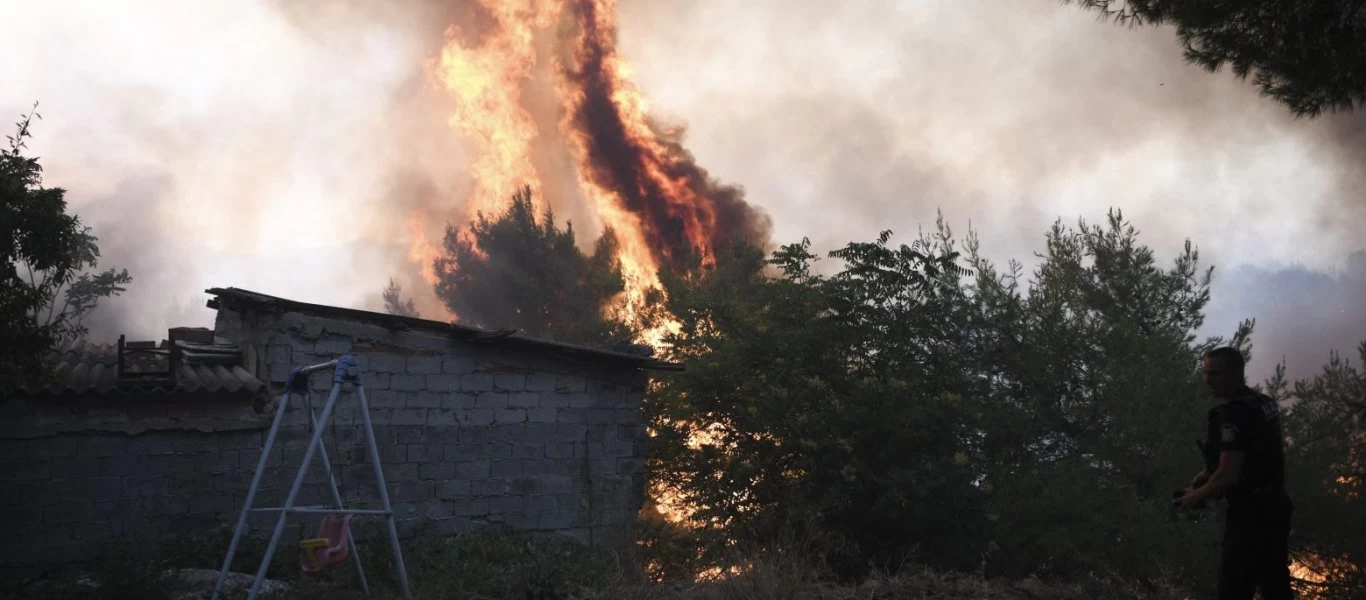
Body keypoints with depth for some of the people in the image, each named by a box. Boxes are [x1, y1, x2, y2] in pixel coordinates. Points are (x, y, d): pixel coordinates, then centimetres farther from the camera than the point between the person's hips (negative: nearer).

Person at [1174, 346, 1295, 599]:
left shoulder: (1234, 413, -20)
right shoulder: (1264, 403, 10)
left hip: (1250, 514, -10)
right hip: (1273, 506, 10)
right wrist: (1208, 473, 15)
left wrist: (1196, 497, -7)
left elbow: (1229, 476, -23)